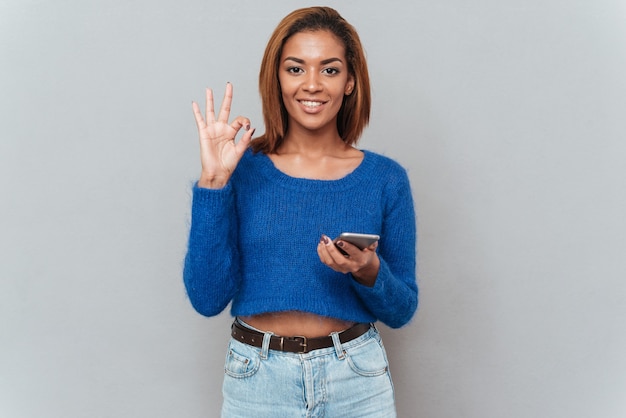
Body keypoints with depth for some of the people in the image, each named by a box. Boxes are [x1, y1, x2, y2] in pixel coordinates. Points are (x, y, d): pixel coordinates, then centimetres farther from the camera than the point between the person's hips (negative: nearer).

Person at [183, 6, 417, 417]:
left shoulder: (386, 178, -4)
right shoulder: (243, 169, -6)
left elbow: (401, 310, 2)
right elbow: (208, 298, -11)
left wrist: (369, 273, -19)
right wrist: (212, 181, -17)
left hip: (357, 380, 1)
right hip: (256, 381, 0)